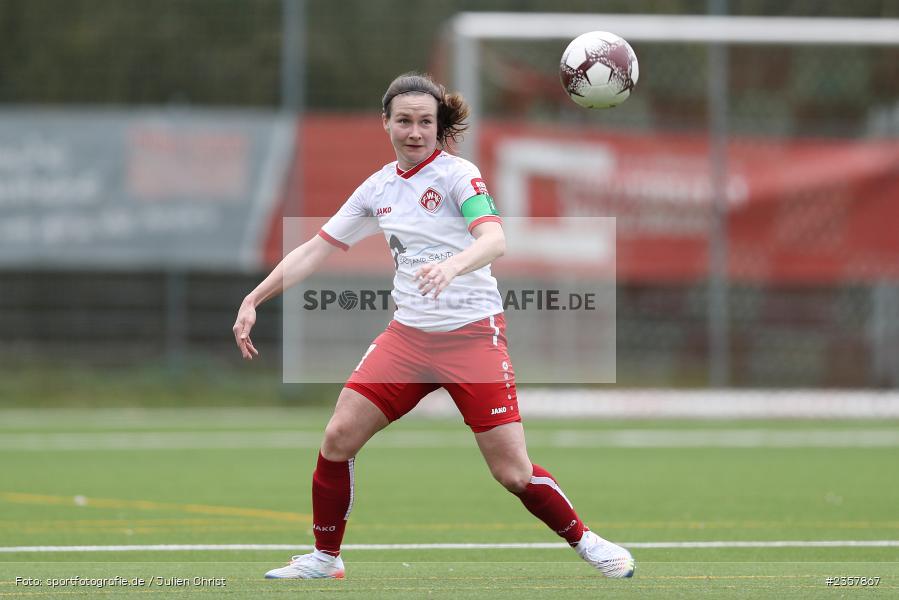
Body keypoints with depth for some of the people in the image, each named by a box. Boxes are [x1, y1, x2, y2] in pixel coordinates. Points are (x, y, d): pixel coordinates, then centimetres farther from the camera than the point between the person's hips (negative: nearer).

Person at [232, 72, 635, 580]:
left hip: (473, 333, -5)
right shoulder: (378, 187, 9)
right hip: (409, 334, 5)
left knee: (512, 471, -11)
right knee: (338, 438, -6)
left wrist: (453, 266, -45)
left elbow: (495, 240, -25)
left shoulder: (458, 174, -8)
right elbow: (318, 248, 14)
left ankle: (585, 541, 11)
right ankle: (325, 558, 11)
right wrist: (254, 300, 9)